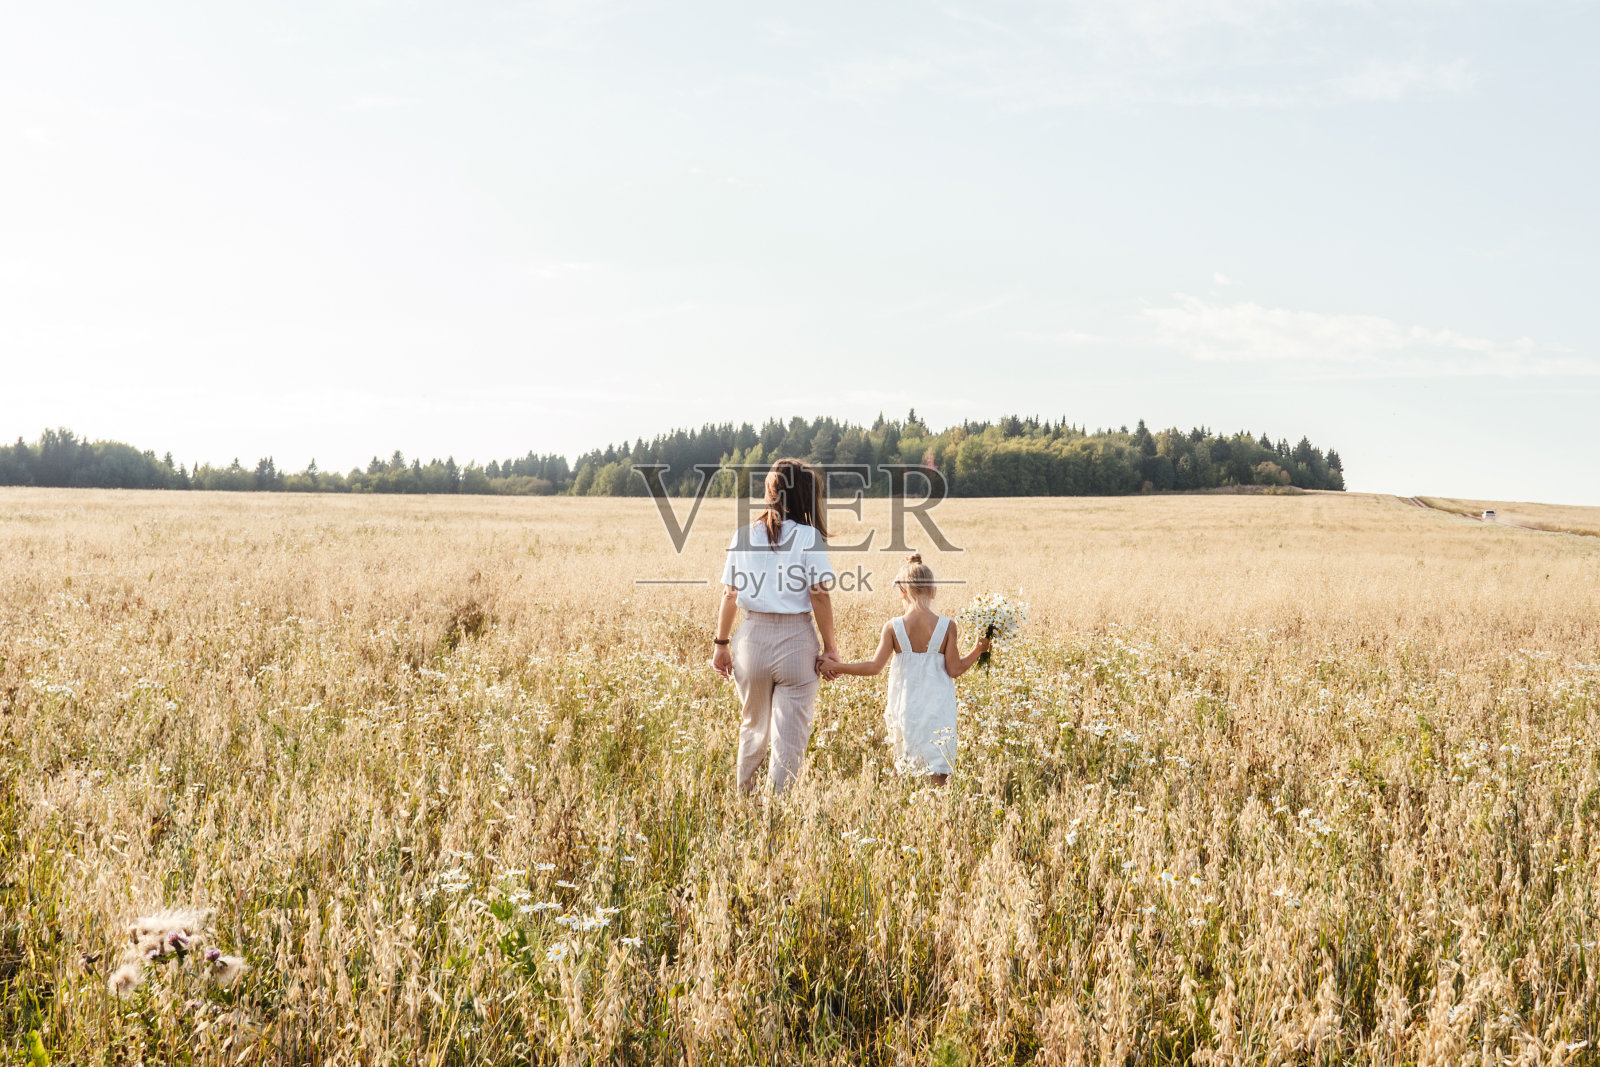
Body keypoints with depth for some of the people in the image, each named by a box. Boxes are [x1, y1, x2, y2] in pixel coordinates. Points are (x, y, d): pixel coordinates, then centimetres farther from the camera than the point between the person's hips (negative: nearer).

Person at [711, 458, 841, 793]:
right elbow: (819, 596, -9)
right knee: (790, 735, 4)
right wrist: (830, 648, -2)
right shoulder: (808, 536, -7)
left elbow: (730, 595, 4)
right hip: (796, 639, -4)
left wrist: (721, 643, 12)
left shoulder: (743, 535, 4)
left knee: (753, 727, 22)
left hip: (752, 638, 4)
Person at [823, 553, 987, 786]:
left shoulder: (893, 627, -6)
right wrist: (978, 650, 9)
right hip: (938, 706, 0)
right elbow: (954, 669, -4)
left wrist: (836, 667, 1)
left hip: (906, 706, 0)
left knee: (907, 767, 11)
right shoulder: (947, 626, -5)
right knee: (938, 772, 3)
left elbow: (875, 666, -7)